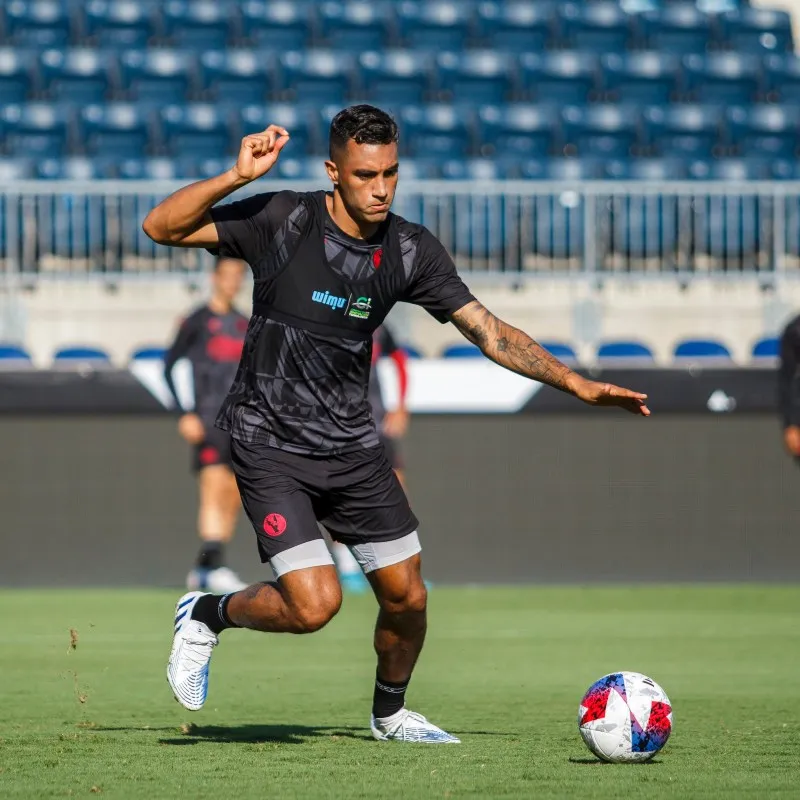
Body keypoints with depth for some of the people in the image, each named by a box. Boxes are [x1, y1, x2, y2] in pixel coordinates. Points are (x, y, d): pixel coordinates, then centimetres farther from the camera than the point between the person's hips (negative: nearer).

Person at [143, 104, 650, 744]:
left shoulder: (411, 251, -4)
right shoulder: (283, 222, -15)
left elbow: (489, 331, 2)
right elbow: (161, 227, -16)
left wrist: (578, 385, -4)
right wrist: (237, 177, -29)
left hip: (352, 444, 5)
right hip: (271, 445, -5)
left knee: (406, 597, 6)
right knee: (315, 604, -17)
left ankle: (390, 714, 34)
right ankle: (208, 616, 13)